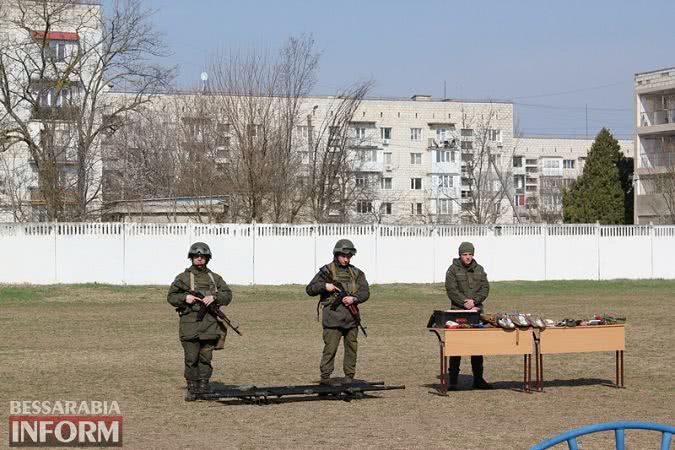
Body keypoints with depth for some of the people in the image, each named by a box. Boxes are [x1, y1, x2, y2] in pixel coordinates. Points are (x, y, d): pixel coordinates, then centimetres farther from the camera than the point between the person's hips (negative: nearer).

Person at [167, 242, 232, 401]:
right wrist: (185, 297, -12)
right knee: (191, 358, -3)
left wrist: (214, 297, -11)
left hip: (209, 324, 2)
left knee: (206, 358, 2)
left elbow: (227, 295, 7)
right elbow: (171, 297, 6)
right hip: (189, 323, -2)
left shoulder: (215, 278, 13)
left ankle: (203, 387, 11)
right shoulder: (183, 277, 7)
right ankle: (192, 388, 6)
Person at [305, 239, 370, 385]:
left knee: (352, 348, 7)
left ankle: (349, 377, 16)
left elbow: (365, 292, 4)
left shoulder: (356, 273, 13)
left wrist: (354, 298, -15)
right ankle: (325, 379, -5)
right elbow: (309, 290, 2)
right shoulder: (327, 271, 2)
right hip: (333, 317, -4)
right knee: (330, 348, -8)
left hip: (351, 318, 4)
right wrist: (325, 286, -14)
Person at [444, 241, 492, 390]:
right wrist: (465, 303, -18)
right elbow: (452, 290, -9)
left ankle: (478, 379, 14)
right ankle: (452, 379, -1)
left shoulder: (479, 269, 12)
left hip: (477, 311, 4)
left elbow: (485, 288, 4)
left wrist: (474, 301, -13)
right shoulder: (453, 270, 0)